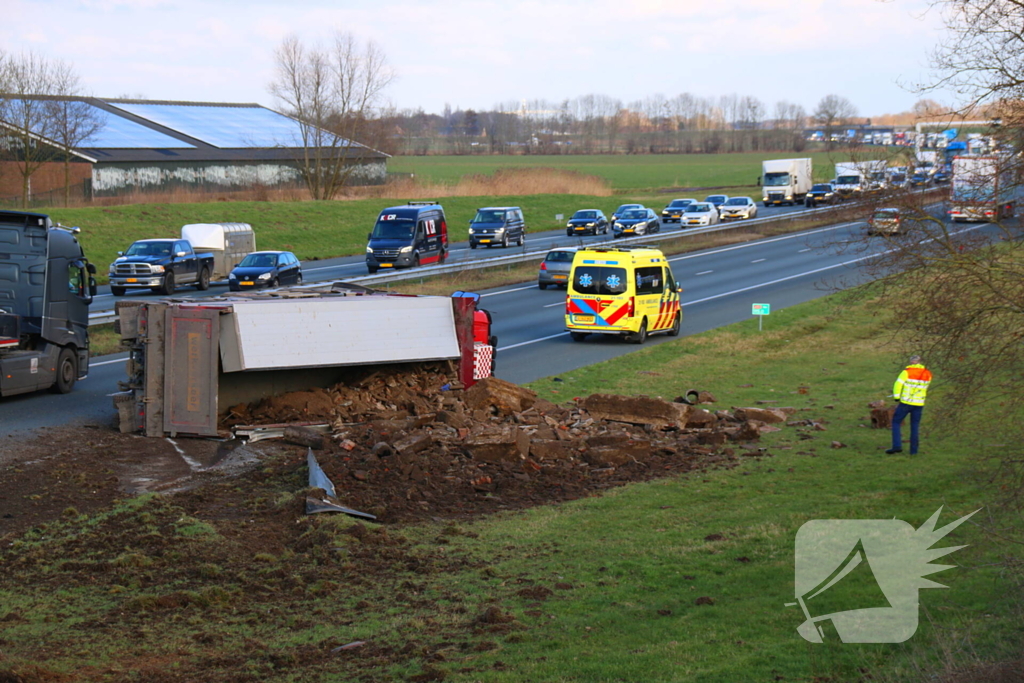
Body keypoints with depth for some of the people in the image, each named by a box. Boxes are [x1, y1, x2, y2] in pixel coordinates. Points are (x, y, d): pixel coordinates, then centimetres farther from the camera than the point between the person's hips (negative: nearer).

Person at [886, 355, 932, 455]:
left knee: (896, 422, 7)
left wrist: (897, 399, -12)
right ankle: (913, 450, 10)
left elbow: (898, 384, -16)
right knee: (915, 426, 12)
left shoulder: (907, 371, -7)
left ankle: (897, 446, -6)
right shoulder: (928, 374, 7)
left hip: (906, 402, -4)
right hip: (919, 404, 4)